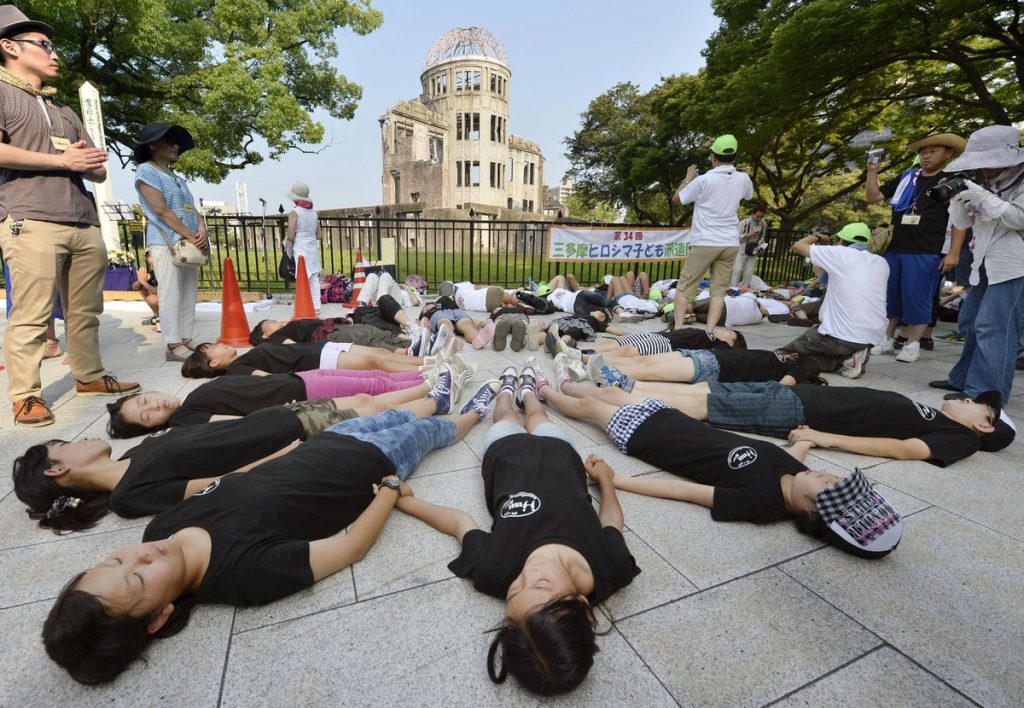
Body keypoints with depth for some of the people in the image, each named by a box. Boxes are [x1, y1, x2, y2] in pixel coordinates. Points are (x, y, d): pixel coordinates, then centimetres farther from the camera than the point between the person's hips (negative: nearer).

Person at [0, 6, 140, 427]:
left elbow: (99, 171, 23)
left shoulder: (64, 111, 28)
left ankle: (89, 376, 14)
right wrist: (63, 160, -5)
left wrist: (91, 162, 0)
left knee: (85, 310, 5)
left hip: (84, 223, 6)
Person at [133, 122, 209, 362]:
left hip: (189, 243, 7)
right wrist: (192, 237, -15)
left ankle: (186, 340, 11)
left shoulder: (177, 177, 21)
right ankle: (173, 345, -4)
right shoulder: (146, 170, -2)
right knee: (171, 295, -7)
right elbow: (161, 211, -12)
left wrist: (201, 231, -7)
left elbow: (193, 209, 13)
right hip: (166, 242, -7)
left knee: (189, 294, 6)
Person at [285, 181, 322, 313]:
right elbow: (320, 235, 9)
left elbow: (291, 236, -13)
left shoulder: (294, 213, -9)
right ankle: (316, 307, 11)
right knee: (314, 278, 8)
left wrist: (287, 242, 6)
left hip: (301, 249, -6)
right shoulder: (313, 212, 8)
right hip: (313, 248, 6)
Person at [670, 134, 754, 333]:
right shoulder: (743, 179, 4)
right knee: (719, 289, 5)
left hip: (704, 242, -4)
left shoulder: (704, 180, -10)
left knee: (685, 286, 4)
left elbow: (676, 199, 2)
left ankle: (677, 328, -2)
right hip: (730, 243, 4)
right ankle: (709, 331, -5)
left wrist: (689, 178, 15)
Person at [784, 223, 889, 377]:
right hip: (875, 337, 7)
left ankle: (844, 360, -4)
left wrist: (816, 237, 26)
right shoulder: (882, 263, 9)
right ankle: (851, 355, 9)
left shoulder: (839, 254, -7)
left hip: (842, 336, -7)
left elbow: (797, 246, 5)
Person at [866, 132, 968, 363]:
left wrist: (954, 252, -11)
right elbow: (873, 197, 13)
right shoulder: (906, 178, 13)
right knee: (889, 296, 8)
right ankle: (887, 340, 18)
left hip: (926, 253, -4)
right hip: (894, 249, 4)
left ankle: (912, 345, 9)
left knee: (917, 299, -1)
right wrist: (872, 171, 0)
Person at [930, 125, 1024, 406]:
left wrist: (982, 197, -19)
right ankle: (963, 379, 22)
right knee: (970, 324, 12)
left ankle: (985, 392, -9)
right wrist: (958, 199, -6)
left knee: (993, 328, -11)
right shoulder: (984, 183, 15)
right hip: (985, 265, 8)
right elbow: (962, 223, 12)